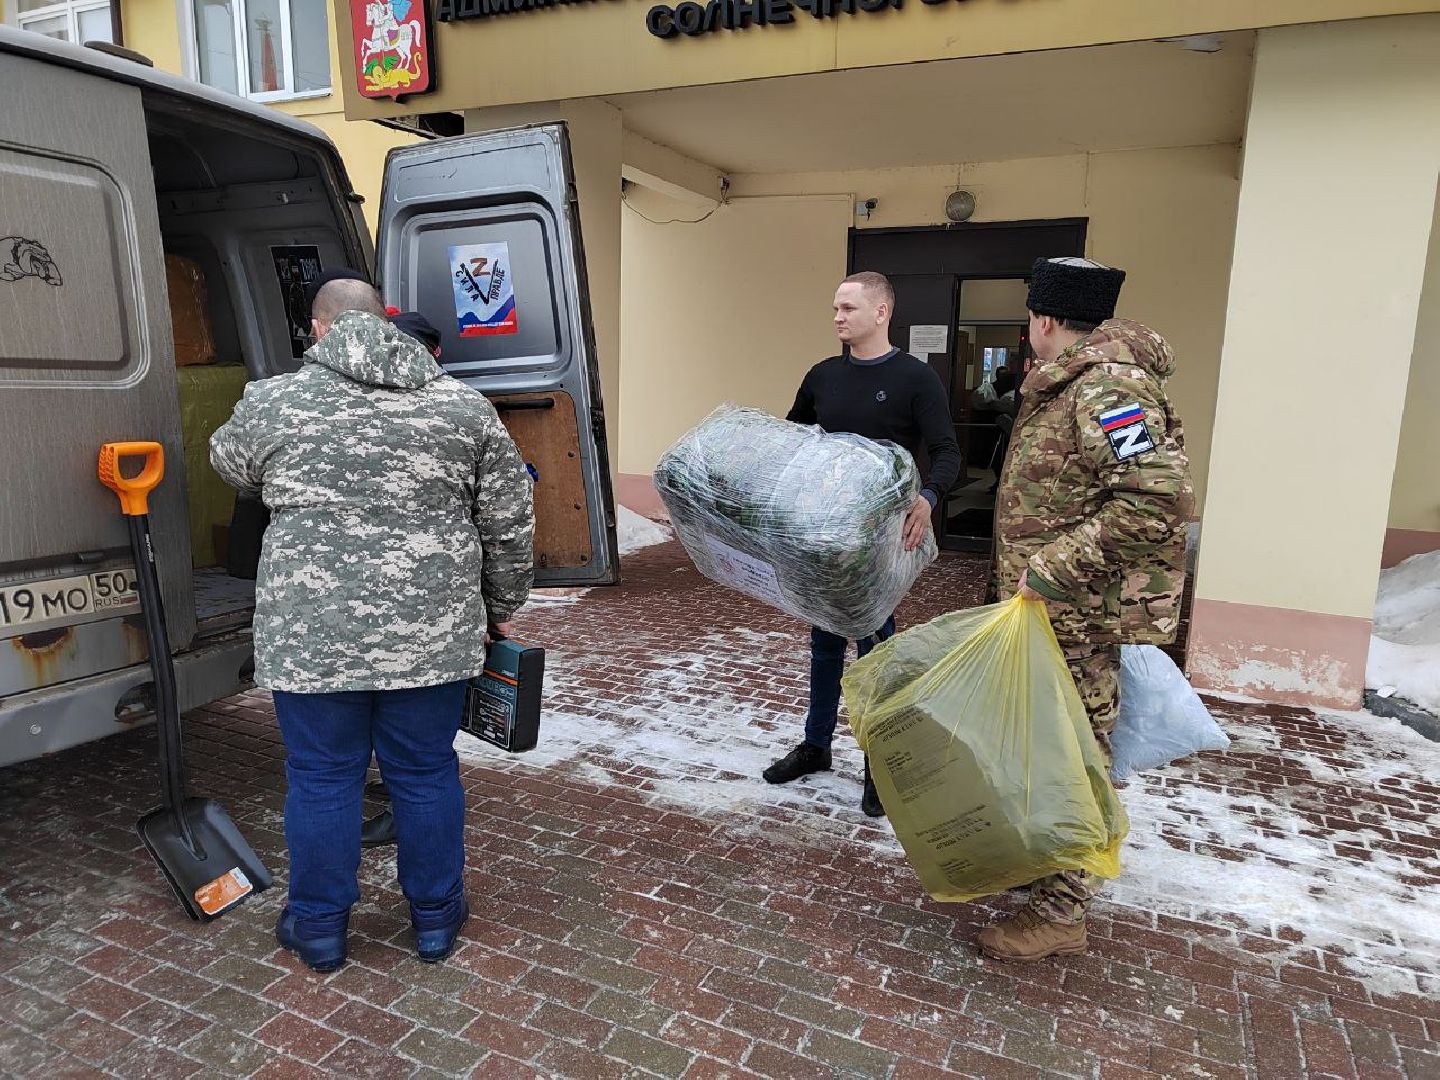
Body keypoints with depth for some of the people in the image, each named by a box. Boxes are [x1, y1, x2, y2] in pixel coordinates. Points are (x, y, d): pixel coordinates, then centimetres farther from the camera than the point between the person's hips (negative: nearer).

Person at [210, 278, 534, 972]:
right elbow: (510, 524, 3)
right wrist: (499, 609, 14)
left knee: (322, 779, 14)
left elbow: (231, 466, 20)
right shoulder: (463, 406, 1)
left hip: (311, 634, -1)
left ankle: (319, 928, 30)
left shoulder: (269, 404, -1)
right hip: (431, 633, 1)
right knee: (425, 773, 14)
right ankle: (436, 918, 30)